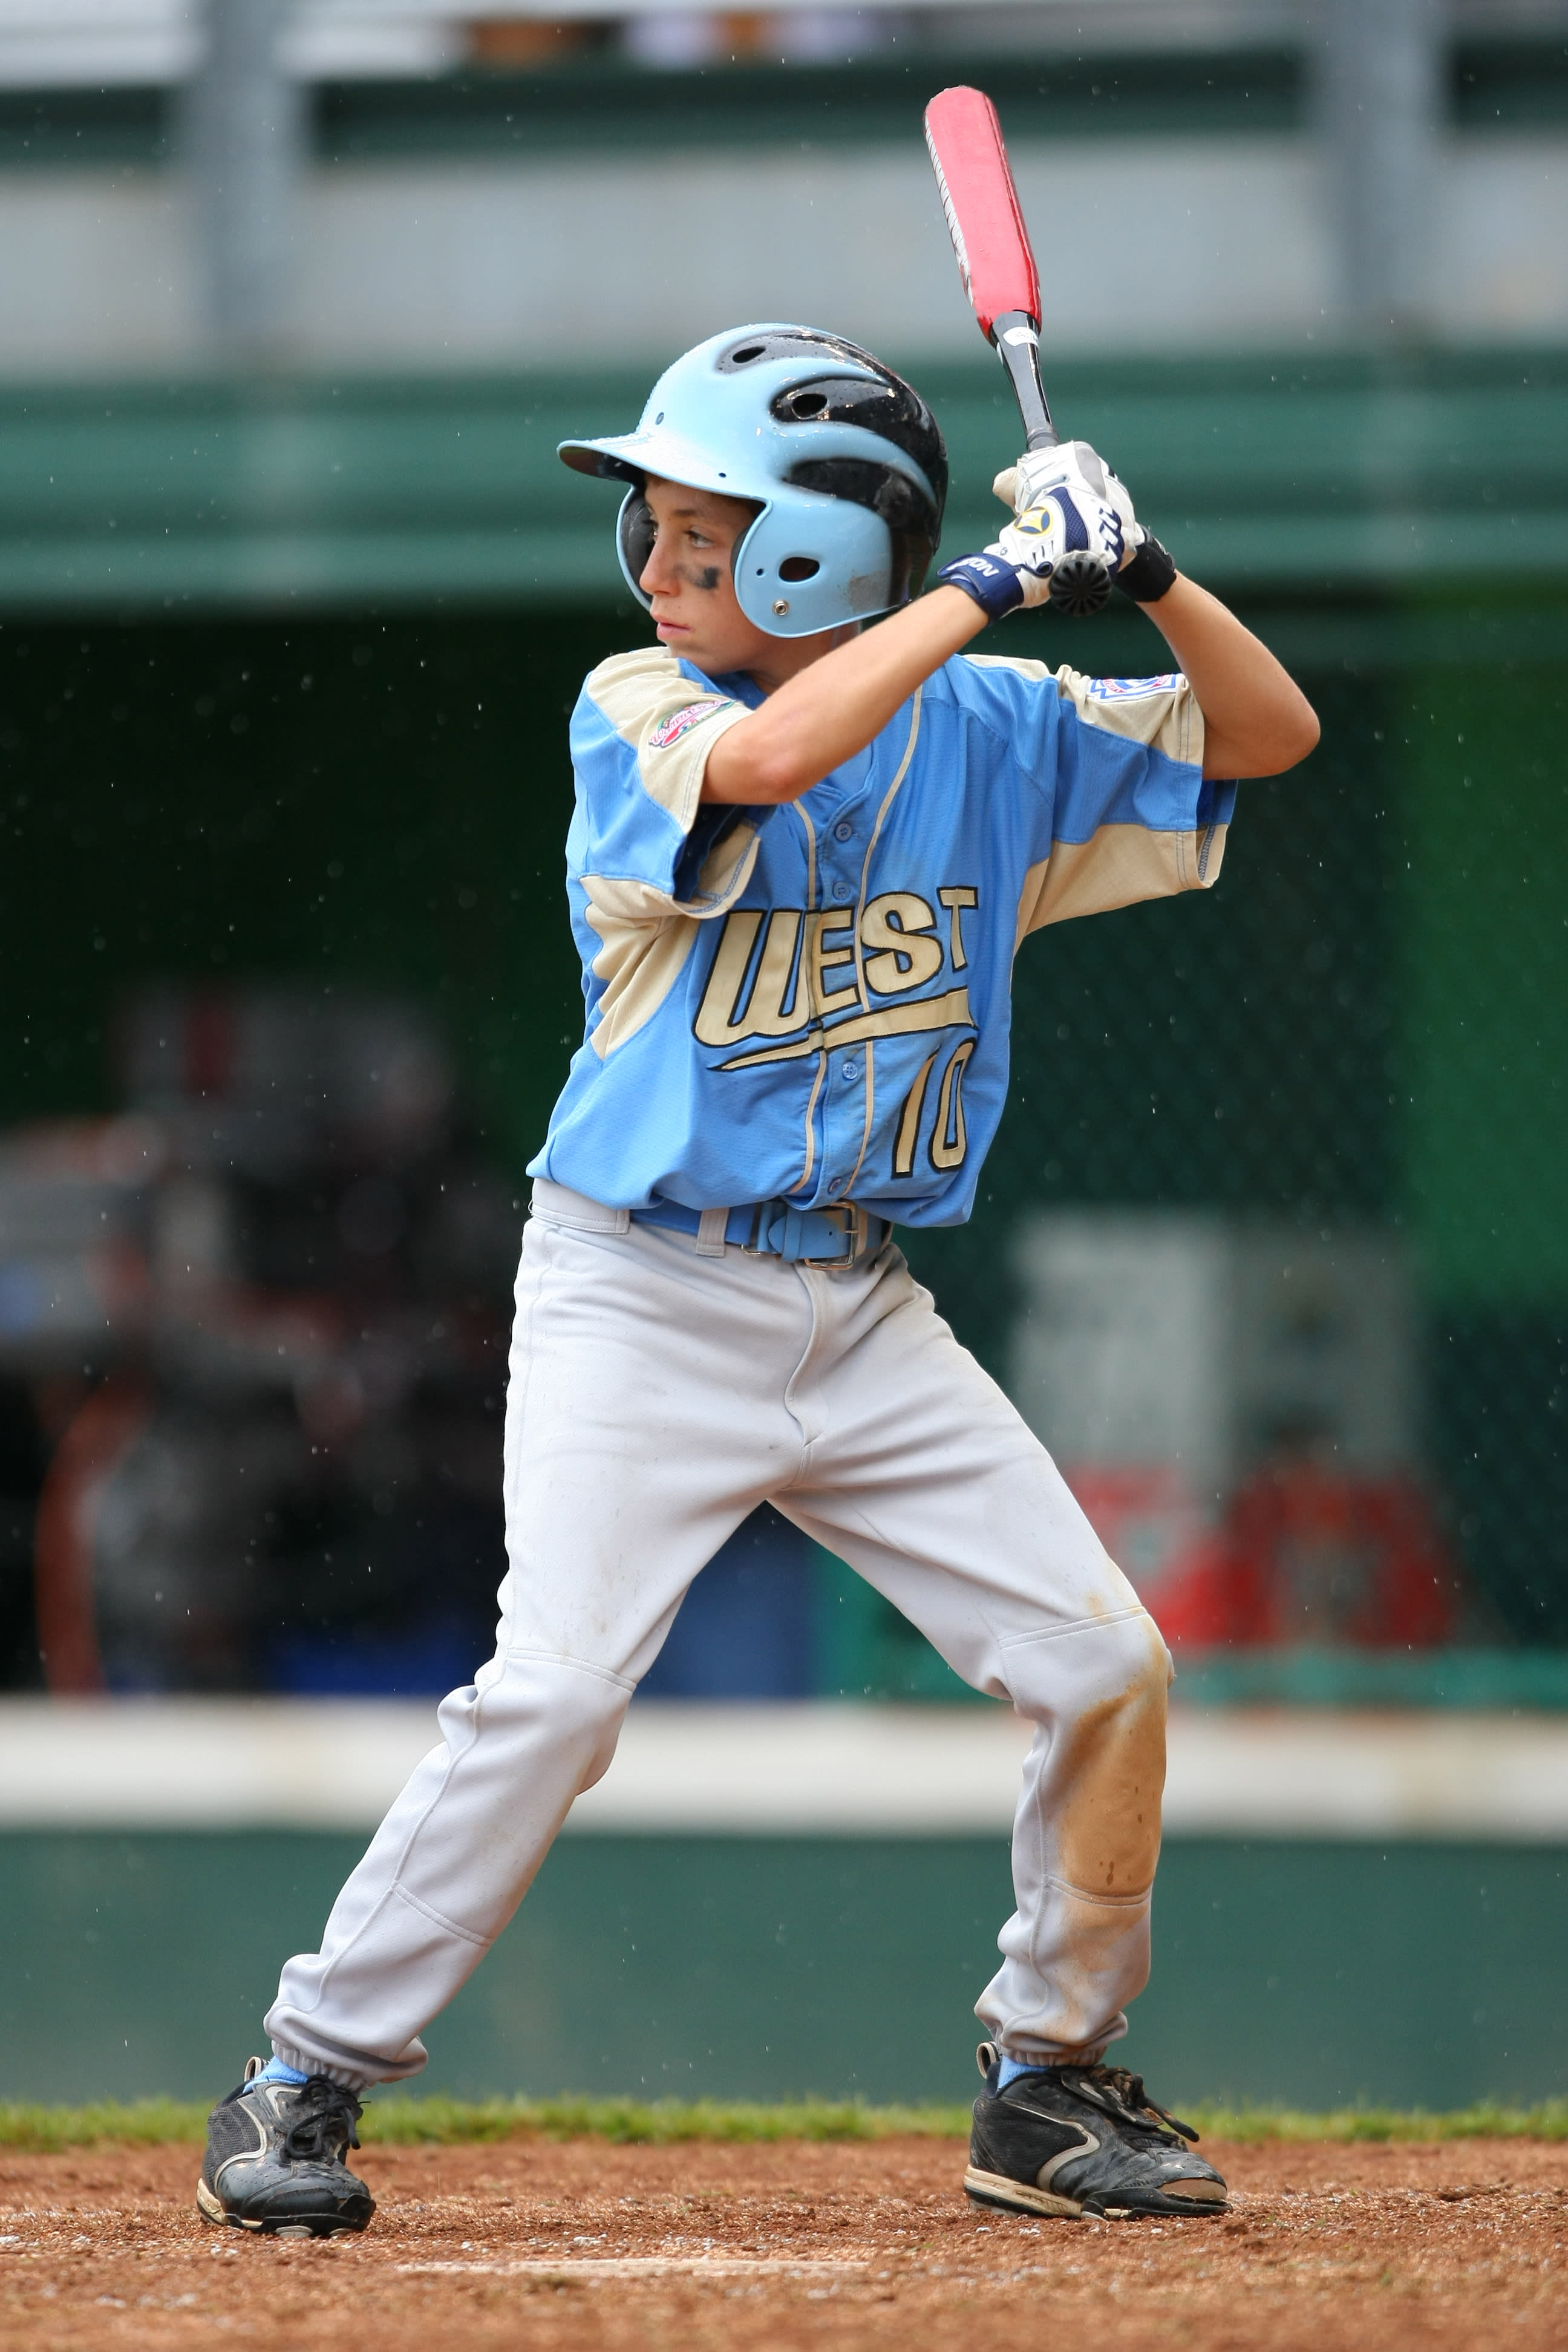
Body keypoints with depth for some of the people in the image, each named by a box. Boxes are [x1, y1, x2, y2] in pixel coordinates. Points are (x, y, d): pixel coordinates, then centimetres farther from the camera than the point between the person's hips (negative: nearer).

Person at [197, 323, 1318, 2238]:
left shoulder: (988, 730, 4)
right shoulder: (635, 714, -7)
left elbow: (1268, 733, 8)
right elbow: (771, 756, -30)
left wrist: (1140, 570, -10)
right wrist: (988, 582, -24)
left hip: (864, 1321, 4)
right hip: (640, 1301, -4)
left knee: (1105, 1667, -3)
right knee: (553, 1689, -18)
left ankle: (1048, 2085, 14)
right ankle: (303, 2082, -6)